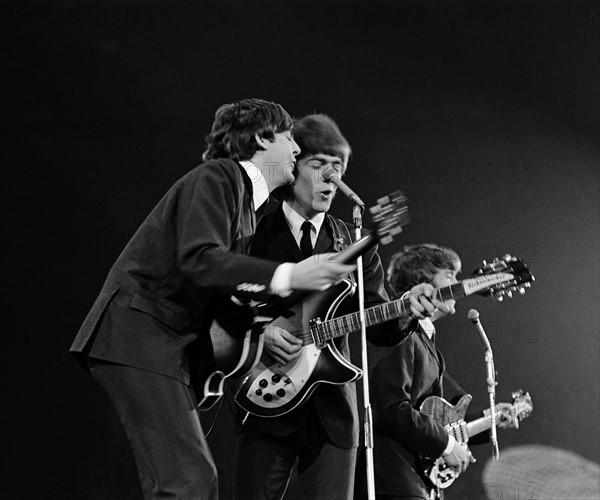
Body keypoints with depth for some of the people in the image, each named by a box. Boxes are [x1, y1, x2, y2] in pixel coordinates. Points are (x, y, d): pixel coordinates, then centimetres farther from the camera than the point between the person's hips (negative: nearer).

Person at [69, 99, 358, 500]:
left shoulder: (245, 203, 21)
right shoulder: (217, 178, -8)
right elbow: (199, 260, -24)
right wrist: (286, 276, -31)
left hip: (173, 344, 10)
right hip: (137, 334, -10)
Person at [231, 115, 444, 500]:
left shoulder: (354, 244, 12)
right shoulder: (253, 233, 4)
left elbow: (379, 327, 6)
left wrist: (407, 313, -14)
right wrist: (258, 332, -17)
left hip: (332, 410, 2)